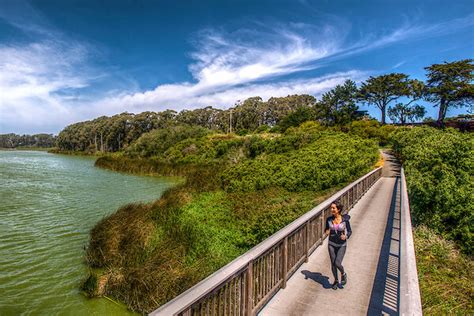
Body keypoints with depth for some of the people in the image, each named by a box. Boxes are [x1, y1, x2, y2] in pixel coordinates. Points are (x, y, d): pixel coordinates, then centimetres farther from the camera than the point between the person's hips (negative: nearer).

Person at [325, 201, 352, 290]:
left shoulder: (345, 220, -16)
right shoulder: (329, 219, -9)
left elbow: (349, 231, -3)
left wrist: (346, 236, -24)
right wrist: (327, 231, -18)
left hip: (342, 245, -2)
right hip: (331, 244, 3)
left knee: (337, 264, -10)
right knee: (333, 264, 9)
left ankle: (343, 274, 25)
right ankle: (336, 281, 34)